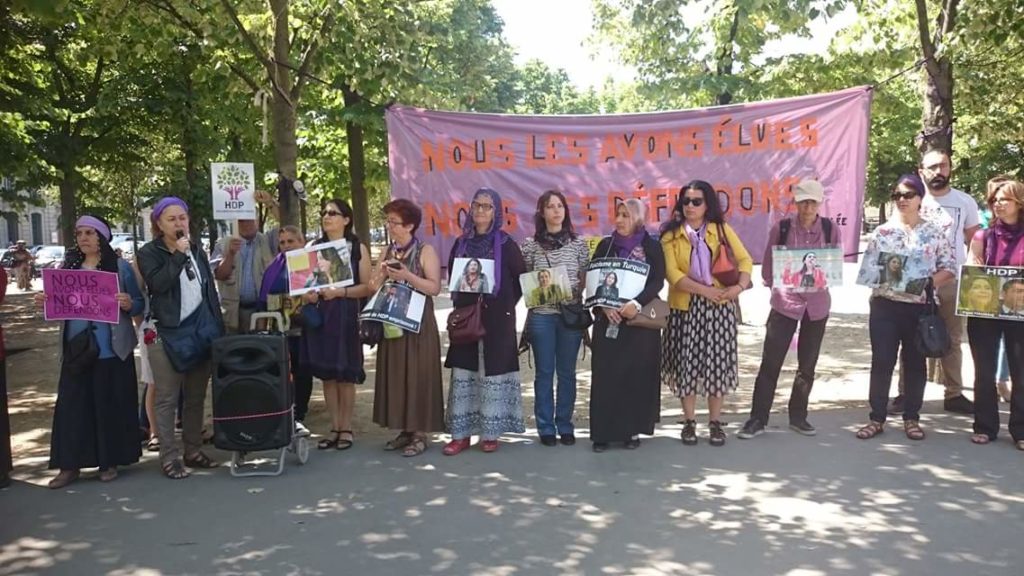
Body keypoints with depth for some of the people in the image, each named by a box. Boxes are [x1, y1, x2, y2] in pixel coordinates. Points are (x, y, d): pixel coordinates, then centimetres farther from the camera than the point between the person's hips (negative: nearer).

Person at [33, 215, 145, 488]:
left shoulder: (120, 266, -1)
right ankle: (70, 465, 10)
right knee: (72, 405, 3)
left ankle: (110, 461, 14)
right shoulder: (68, 267, 9)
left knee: (111, 404, 3)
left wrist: (128, 304, -23)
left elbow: (139, 303, -2)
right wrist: (45, 302, -6)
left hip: (112, 349, -3)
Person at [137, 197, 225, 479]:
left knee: (196, 397, 9)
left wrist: (219, 328, 11)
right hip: (168, 333, -5)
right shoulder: (149, 253, -1)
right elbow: (157, 283, -19)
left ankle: (193, 450, 17)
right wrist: (178, 255, -18)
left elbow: (210, 290, 15)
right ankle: (169, 456, 5)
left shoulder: (197, 250, 13)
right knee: (167, 398, -1)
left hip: (201, 330, 5)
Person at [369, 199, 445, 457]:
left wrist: (407, 276, -20)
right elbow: (374, 287, 11)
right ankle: (405, 429, 16)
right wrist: (381, 274, -9)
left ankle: (421, 433, 3)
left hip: (418, 323, -6)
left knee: (418, 375, -4)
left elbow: (435, 287, -12)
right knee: (396, 375, 6)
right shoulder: (388, 252, 13)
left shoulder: (425, 251, -4)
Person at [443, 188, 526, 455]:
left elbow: (520, 278, 1)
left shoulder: (506, 244, 0)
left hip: (497, 318, -3)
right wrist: (459, 304, 4)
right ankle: (461, 433, 8)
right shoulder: (461, 243, 10)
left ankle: (490, 433, 8)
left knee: (493, 371, -1)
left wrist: (506, 304, -4)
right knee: (463, 373, 2)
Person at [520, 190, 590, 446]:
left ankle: (565, 426, 18)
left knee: (566, 372, 8)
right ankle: (546, 427, 14)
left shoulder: (578, 242, 5)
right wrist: (537, 283, -12)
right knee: (544, 372, 5)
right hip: (541, 315, -1)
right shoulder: (531, 244, 3)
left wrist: (573, 295, -8)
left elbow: (586, 279, 8)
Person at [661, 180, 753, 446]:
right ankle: (689, 422, 14)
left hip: (719, 307, 1)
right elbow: (673, 274, -9)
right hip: (685, 307, -1)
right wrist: (705, 290, -18)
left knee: (717, 363, 3)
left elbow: (744, 259, 2)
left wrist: (740, 286, -17)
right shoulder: (671, 235, 0)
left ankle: (715, 422, 15)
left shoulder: (722, 230, 6)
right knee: (687, 363, 2)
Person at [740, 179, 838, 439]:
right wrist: (778, 283, -15)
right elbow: (768, 267, 2)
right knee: (770, 362, -2)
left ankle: (798, 416, 27)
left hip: (817, 304, 2)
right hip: (785, 302, -2)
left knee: (808, 364, 12)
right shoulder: (781, 228, -5)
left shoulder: (830, 229, 0)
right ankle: (758, 418, 7)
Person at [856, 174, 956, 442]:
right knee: (881, 362, 2)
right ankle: (877, 418, 10)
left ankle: (911, 418, 22)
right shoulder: (882, 232, 4)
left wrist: (927, 282, -16)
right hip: (885, 306, 0)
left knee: (915, 363, 9)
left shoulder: (936, 230, 2)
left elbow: (949, 267, 0)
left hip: (921, 307, 0)